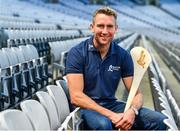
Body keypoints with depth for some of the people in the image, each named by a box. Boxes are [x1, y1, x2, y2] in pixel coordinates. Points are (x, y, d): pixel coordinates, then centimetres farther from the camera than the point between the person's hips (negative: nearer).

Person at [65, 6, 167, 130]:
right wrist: (111, 115, -24)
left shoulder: (123, 55, 1)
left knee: (159, 120, -13)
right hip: (86, 107, -4)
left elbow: (136, 93, 2)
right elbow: (76, 97, -17)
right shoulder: (77, 53, -10)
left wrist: (132, 111, -22)